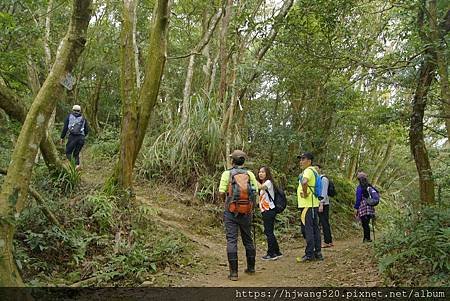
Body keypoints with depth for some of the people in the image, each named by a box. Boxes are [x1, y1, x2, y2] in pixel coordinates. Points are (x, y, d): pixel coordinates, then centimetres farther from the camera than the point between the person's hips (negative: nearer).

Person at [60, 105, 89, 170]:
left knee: (68, 152, 9)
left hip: (72, 137, -2)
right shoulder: (83, 119, 16)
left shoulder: (69, 116, 11)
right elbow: (87, 130, 13)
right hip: (81, 138, 3)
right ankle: (77, 164, -7)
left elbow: (65, 128, 4)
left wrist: (62, 137, 9)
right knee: (76, 153, 15)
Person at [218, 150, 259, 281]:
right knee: (248, 239, 17)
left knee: (231, 240, 2)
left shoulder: (227, 173, -6)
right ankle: (251, 268, 30)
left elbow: (221, 193, -10)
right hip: (246, 212, 3)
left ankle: (233, 272, 1)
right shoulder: (249, 173, 0)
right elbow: (255, 192, -3)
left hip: (231, 212, -3)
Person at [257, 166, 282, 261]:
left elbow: (260, 187, -28)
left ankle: (271, 253, -1)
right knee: (268, 232, 12)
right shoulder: (263, 184, 19)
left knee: (268, 231, -7)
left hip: (269, 210, -9)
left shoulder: (268, 182, -8)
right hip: (265, 211, 9)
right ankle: (277, 252, 20)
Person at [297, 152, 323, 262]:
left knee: (307, 229, -7)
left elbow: (304, 182, -35)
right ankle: (318, 253, 18)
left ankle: (309, 254, -3)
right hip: (313, 204, 10)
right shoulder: (312, 171, 18)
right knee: (315, 228, 12)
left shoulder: (308, 170, -14)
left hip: (307, 205, -10)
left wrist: (304, 194, -22)